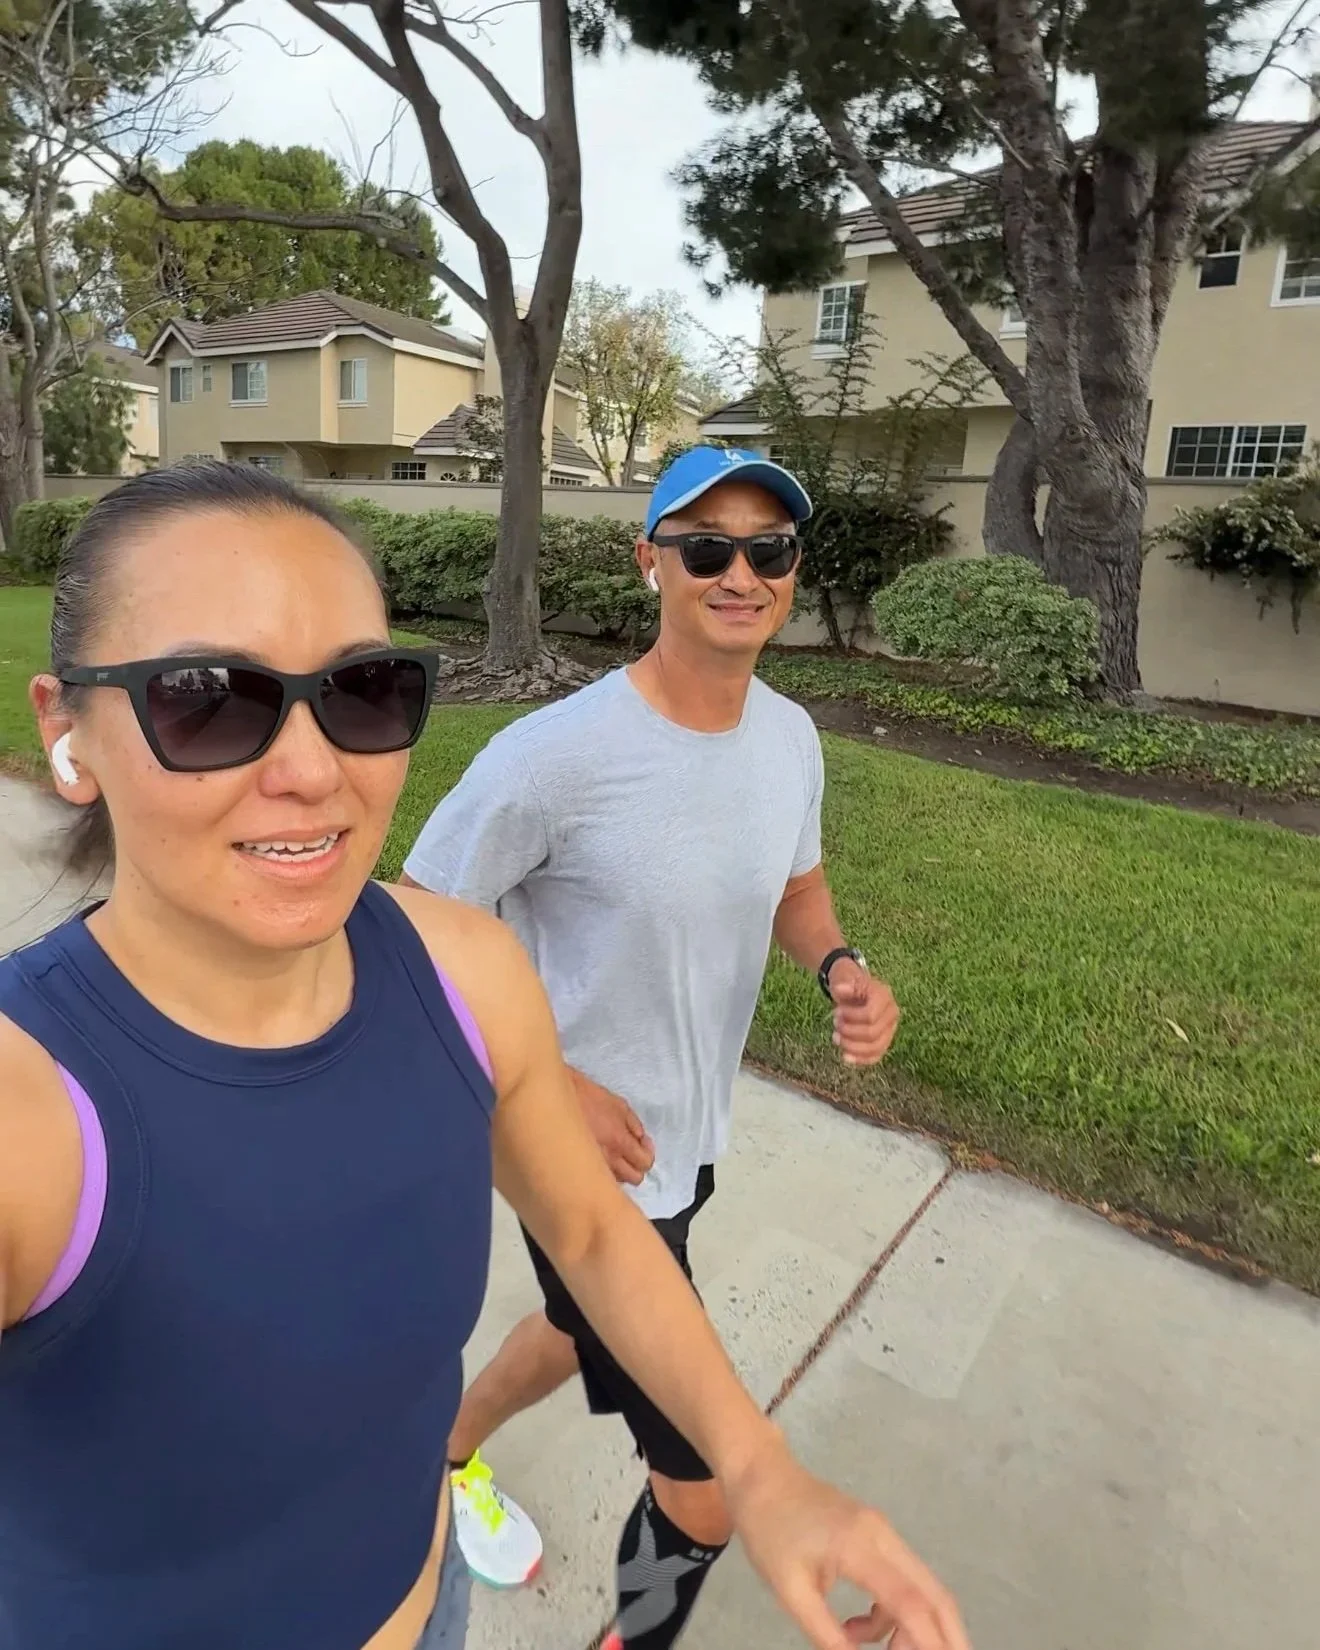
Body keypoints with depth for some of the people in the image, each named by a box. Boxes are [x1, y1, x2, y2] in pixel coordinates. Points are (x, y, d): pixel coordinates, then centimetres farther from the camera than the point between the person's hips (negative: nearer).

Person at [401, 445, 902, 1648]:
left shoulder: (792, 735, -5)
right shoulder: (555, 755, -26)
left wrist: (841, 965, -10)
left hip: (696, 1139, 7)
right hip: (591, 1159, -7)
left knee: (590, 1330, 32)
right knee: (714, 1489, 4)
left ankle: (448, 1452, 65)